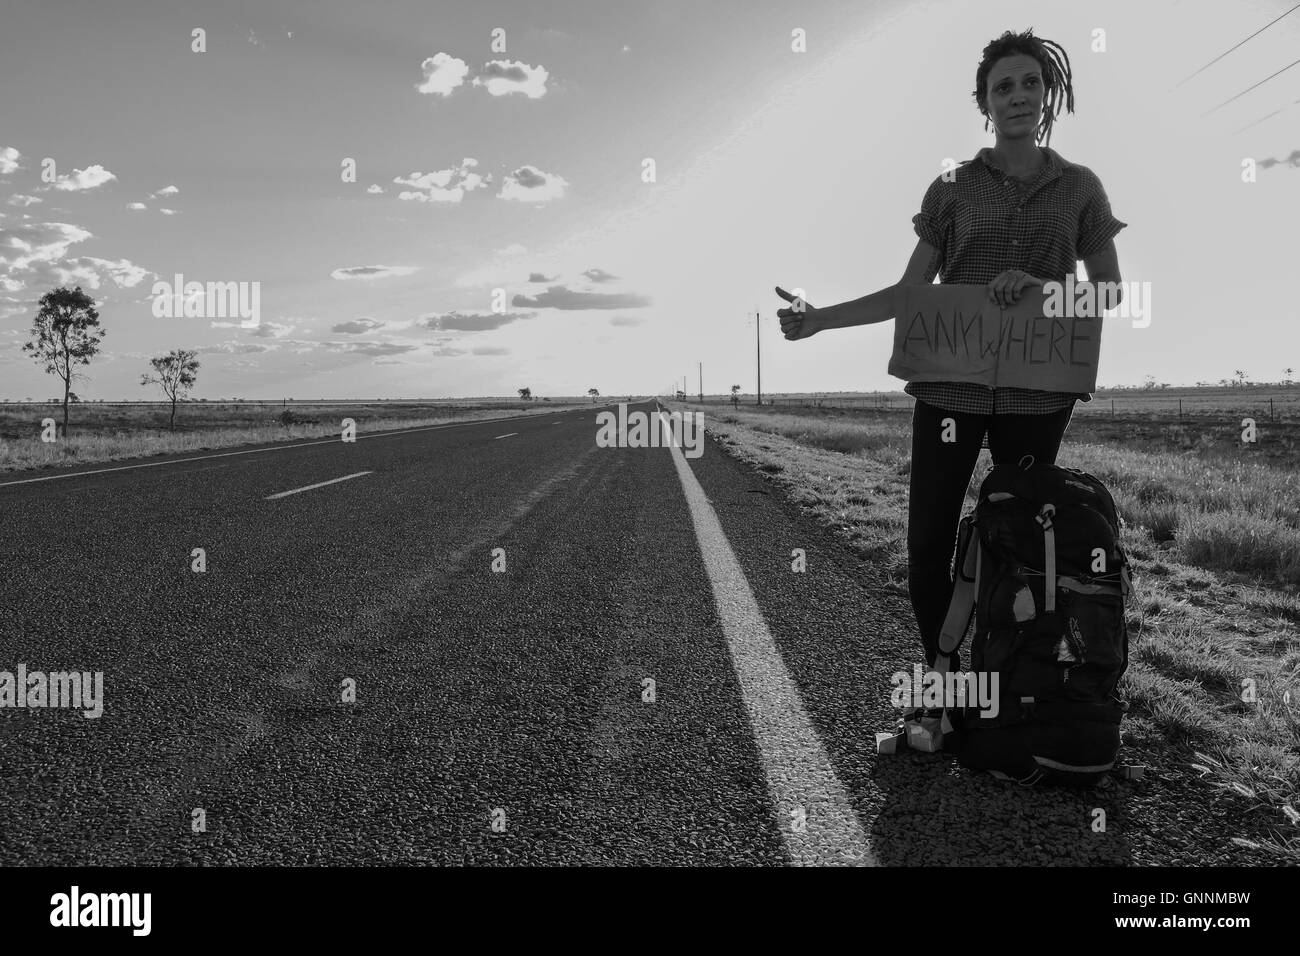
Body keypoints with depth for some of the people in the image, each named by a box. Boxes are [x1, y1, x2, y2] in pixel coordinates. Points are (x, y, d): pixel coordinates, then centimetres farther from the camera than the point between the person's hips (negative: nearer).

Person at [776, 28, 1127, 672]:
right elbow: (908, 292, 6)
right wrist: (820, 319, -6)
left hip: (1034, 393, 0)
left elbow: (1109, 290, 9)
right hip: (950, 384, 0)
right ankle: (947, 680, 15)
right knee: (927, 548, -3)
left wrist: (1040, 286, -11)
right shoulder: (952, 190, 7)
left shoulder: (1078, 187, 8)